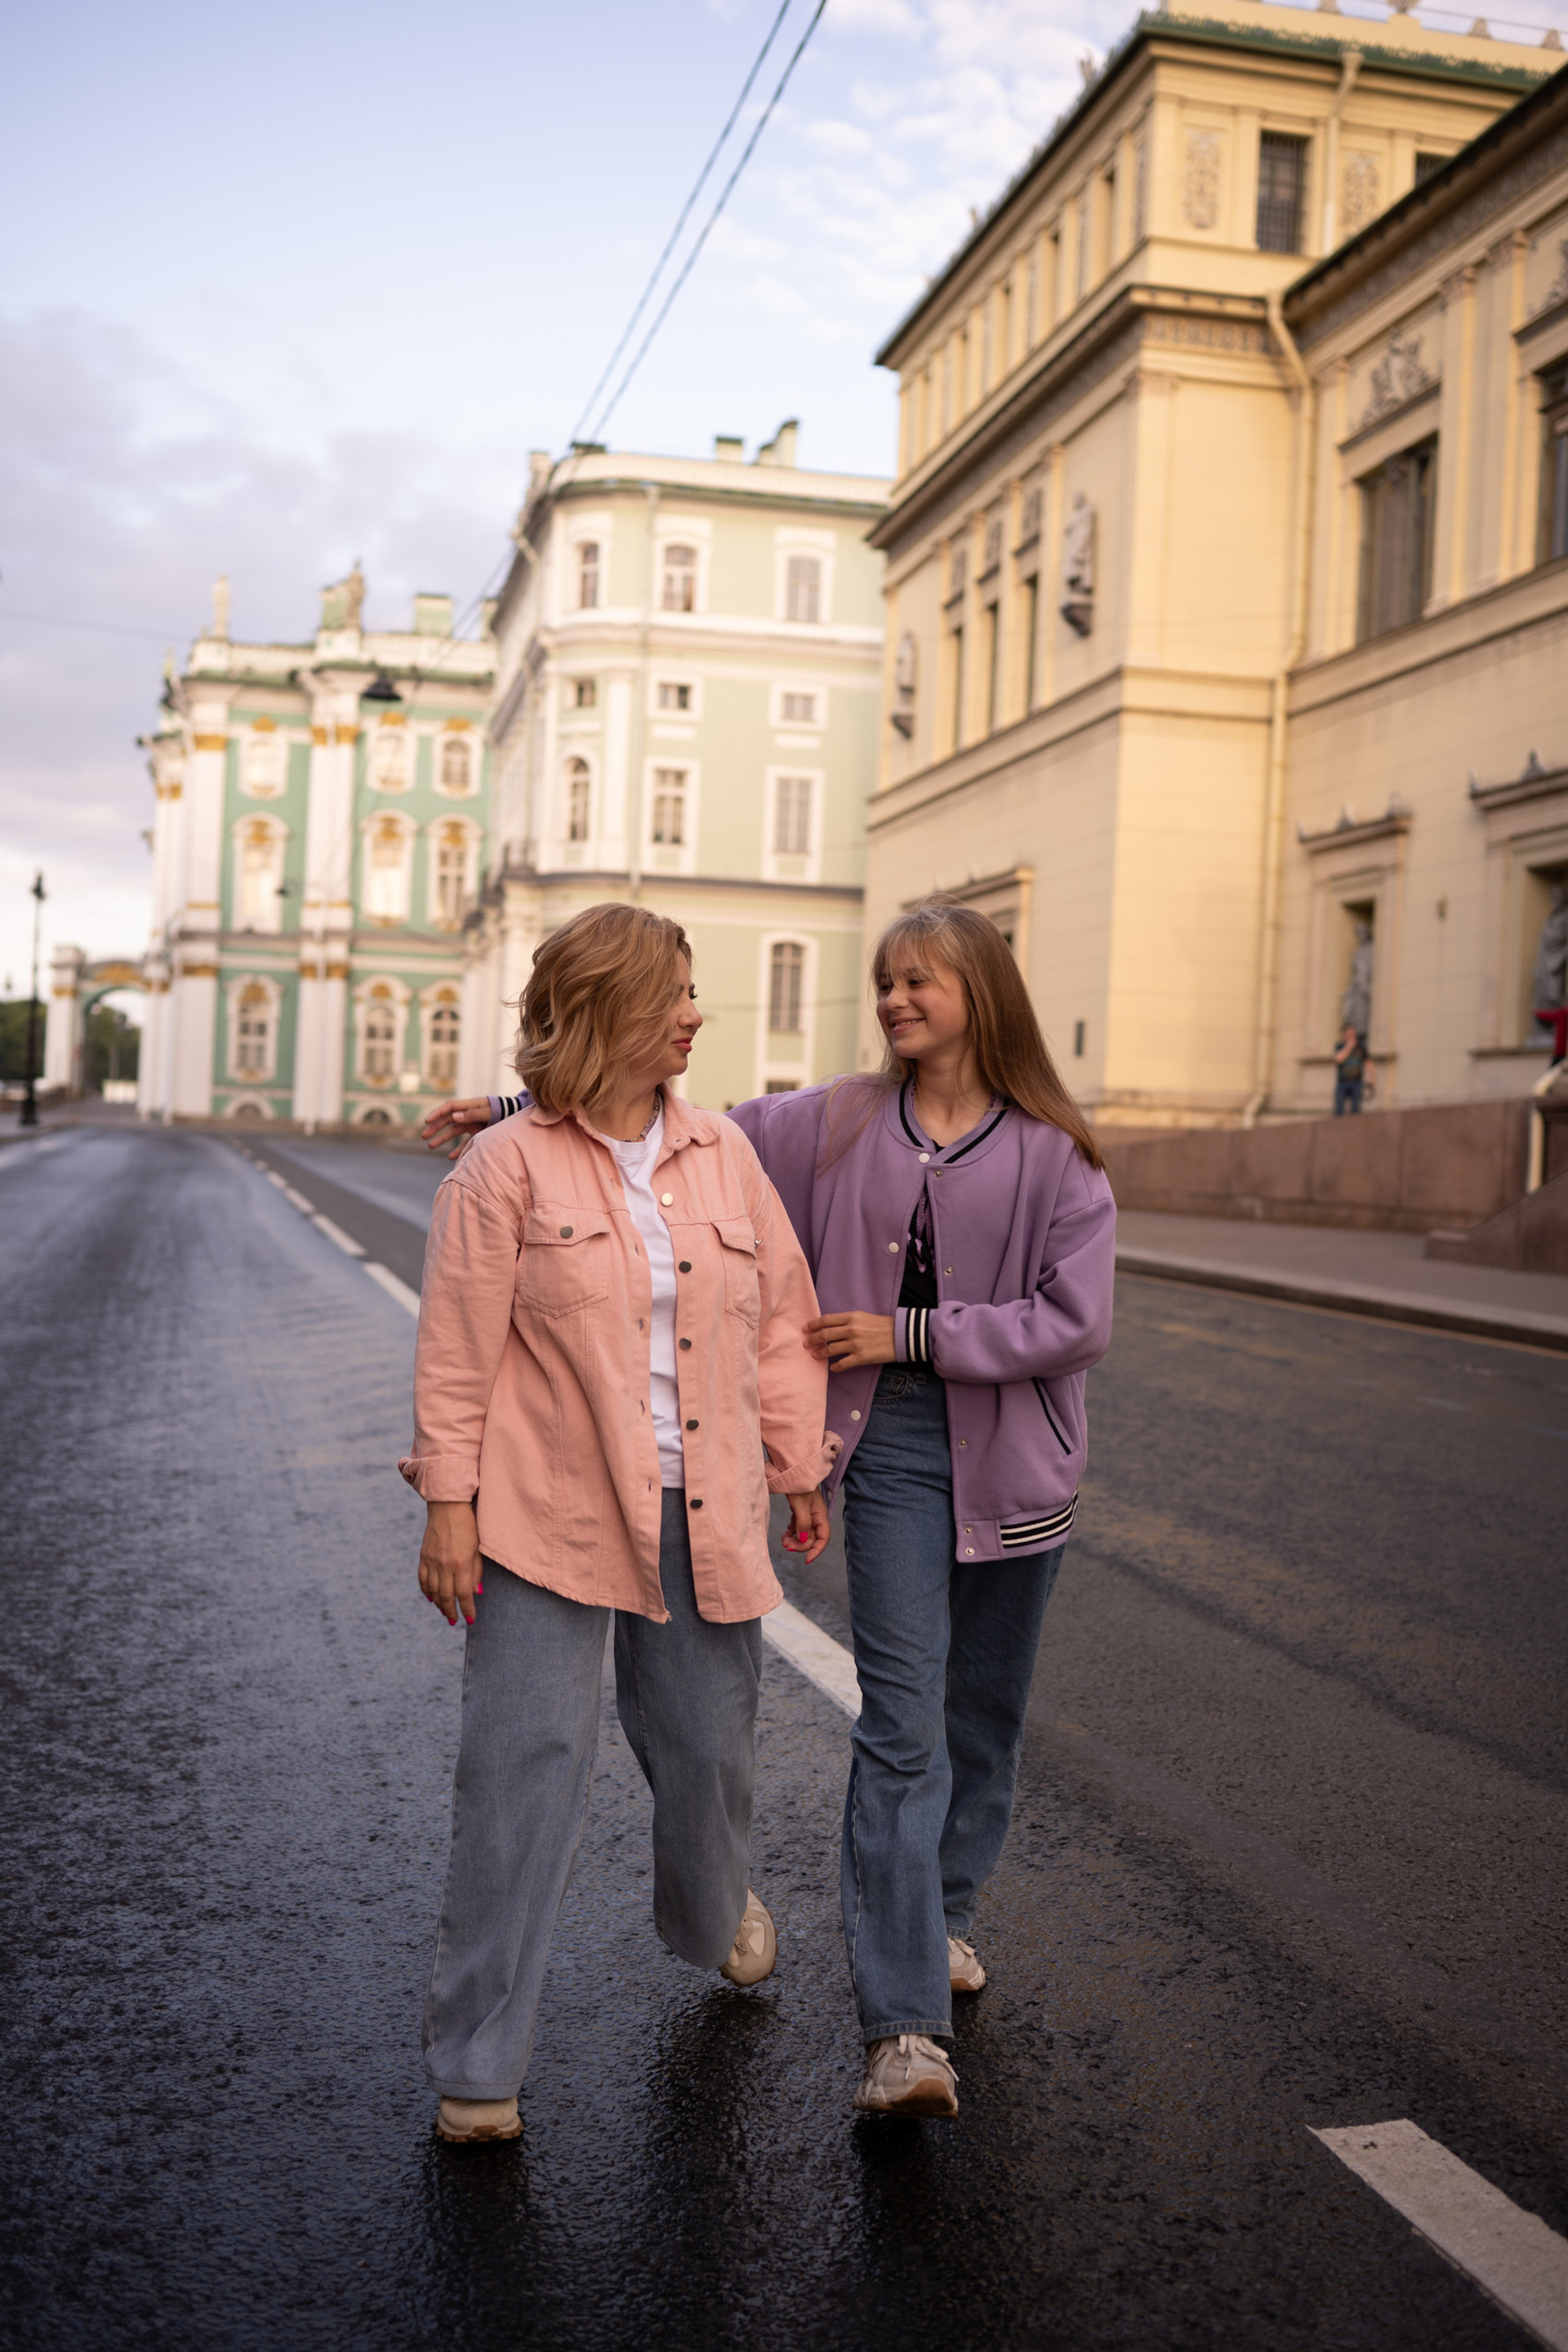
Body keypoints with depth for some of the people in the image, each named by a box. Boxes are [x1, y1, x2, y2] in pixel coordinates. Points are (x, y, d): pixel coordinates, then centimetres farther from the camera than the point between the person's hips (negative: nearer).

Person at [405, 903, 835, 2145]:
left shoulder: (724, 1153, 7)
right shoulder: (508, 1167, -6)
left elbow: (780, 1318, 12)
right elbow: (458, 1349, -5)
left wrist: (802, 1469, 12)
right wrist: (448, 1506, -8)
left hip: (703, 1516, 4)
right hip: (547, 1519, -4)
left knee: (709, 1749, 16)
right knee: (524, 1767, -3)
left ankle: (716, 1913, 51)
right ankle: (477, 2066, 12)